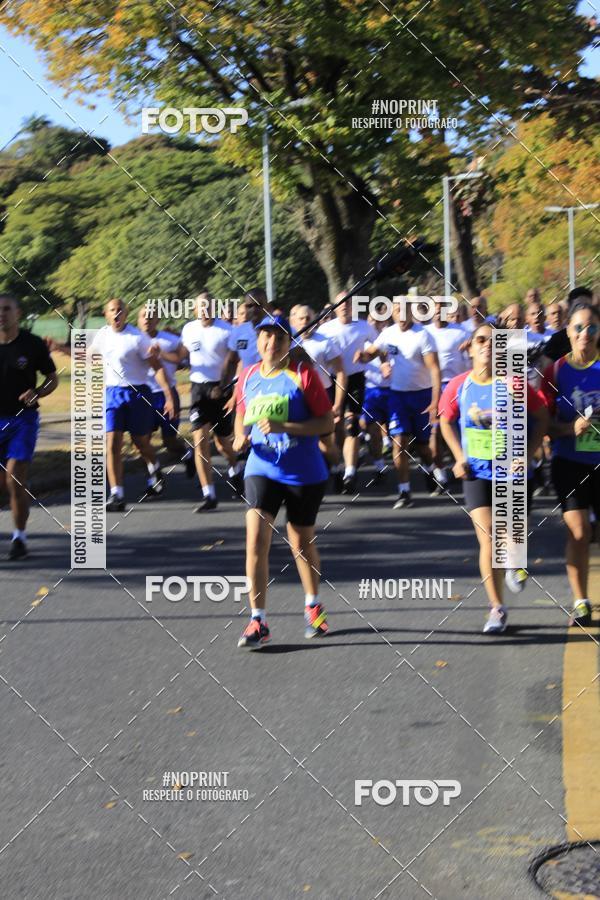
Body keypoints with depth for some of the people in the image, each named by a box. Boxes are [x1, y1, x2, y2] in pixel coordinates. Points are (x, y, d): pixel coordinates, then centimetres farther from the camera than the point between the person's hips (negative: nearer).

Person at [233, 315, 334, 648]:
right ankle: (258, 621, -9)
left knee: (302, 543, 12)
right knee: (256, 540, -14)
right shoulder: (248, 377, 5)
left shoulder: (303, 375, -9)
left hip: (304, 473, -2)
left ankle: (313, 606, 38)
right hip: (262, 470, 2)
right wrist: (241, 438, -1)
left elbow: (327, 423, -12)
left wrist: (284, 427, -22)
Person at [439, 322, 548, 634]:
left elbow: (541, 416, 0)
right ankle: (496, 608, 2)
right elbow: (446, 421, 11)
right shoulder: (458, 386, -6)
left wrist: (528, 454, -8)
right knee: (488, 540, -9)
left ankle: (515, 563, 46)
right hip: (477, 475, 1)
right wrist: (459, 456, 1)